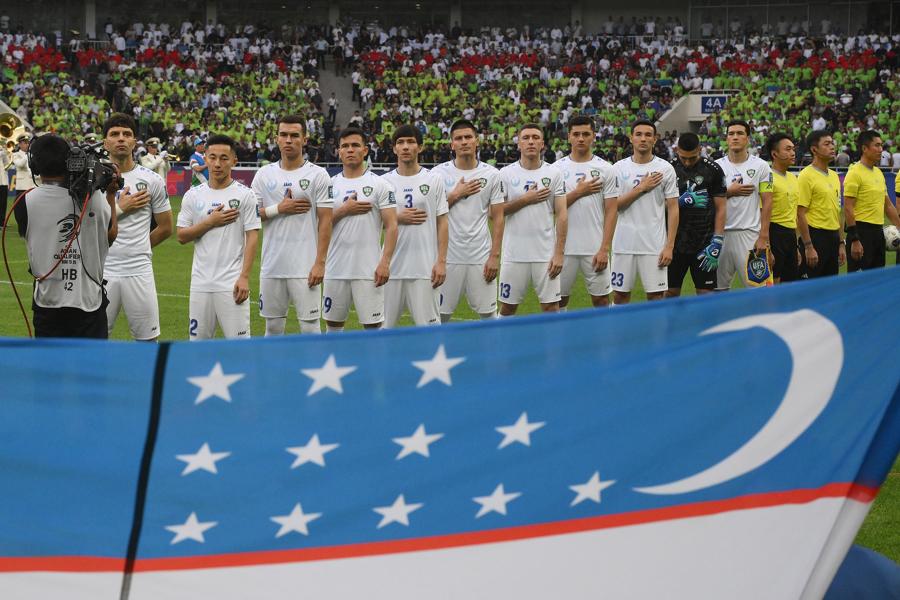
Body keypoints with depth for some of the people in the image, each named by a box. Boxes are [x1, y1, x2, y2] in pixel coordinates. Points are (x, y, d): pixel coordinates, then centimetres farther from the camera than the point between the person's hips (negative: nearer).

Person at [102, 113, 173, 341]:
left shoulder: (152, 180, 4)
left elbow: (165, 227, 11)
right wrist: (120, 208, -10)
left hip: (139, 271, 1)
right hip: (102, 270, 0)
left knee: (147, 339, 4)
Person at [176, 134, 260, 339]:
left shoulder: (245, 195, -1)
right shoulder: (193, 195, 8)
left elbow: (252, 238, -5)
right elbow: (182, 236, 6)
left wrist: (244, 277, -13)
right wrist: (210, 222, -9)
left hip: (232, 283, -4)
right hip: (201, 282, 4)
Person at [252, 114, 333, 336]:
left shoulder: (318, 175, -2)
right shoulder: (264, 174, 8)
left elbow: (325, 221, -5)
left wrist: (320, 263, -11)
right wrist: (279, 209, -9)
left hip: (305, 267, -4)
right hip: (271, 266, 4)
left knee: (310, 326, -2)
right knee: (273, 326, 11)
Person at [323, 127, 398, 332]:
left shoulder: (379, 185, -1)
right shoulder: (331, 184, 10)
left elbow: (391, 226, -6)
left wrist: (385, 262, -15)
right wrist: (343, 210, -9)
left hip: (368, 269, -4)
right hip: (336, 268, 4)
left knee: (372, 326, -2)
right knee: (333, 324, 10)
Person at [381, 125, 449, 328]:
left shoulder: (433, 180, 3)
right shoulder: (384, 182, 7)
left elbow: (442, 223, 2)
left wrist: (441, 261, -5)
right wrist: (398, 218, -8)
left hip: (425, 267, -2)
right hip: (391, 266, 2)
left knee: (428, 324, -3)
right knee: (384, 325, 5)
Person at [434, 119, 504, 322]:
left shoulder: (492, 174, 3)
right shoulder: (440, 173, 2)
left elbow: (497, 218, 3)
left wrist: (495, 256, -4)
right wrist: (455, 195, -10)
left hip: (481, 257, 0)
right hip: (448, 256, 0)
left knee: (489, 313, 2)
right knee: (441, 314, 2)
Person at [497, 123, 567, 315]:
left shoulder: (554, 173, 2)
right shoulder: (506, 174, 2)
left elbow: (562, 215, -1)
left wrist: (559, 253, -8)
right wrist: (525, 200, -10)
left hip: (546, 254, 0)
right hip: (514, 254, 0)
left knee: (551, 307, 1)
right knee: (507, 308, 6)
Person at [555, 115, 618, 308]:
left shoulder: (606, 169, 1)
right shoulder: (557, 168, 4)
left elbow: (611, 211, -2)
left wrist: (604, 249, -9)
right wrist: (578, 192, -11)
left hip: (595, 249, -1)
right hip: (564, 247, 1)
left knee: (601, 299, 2)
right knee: (559, 299, 6)